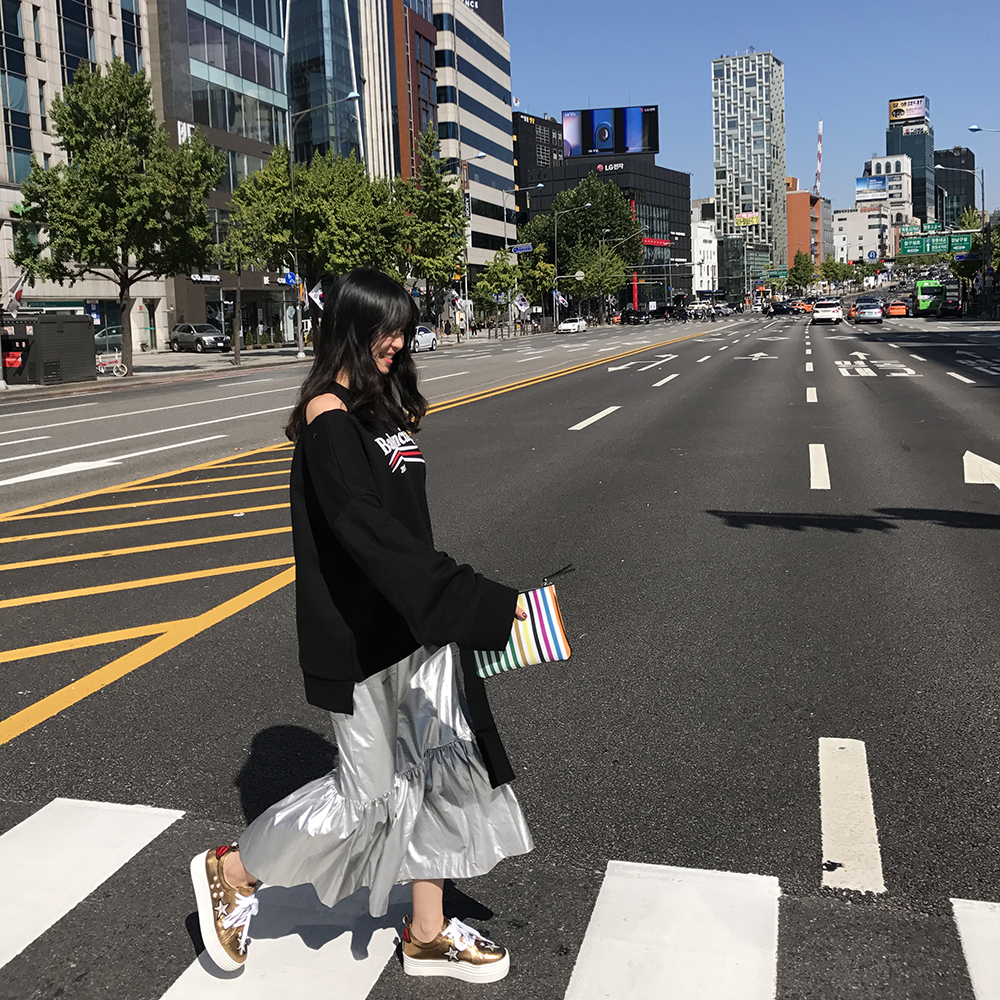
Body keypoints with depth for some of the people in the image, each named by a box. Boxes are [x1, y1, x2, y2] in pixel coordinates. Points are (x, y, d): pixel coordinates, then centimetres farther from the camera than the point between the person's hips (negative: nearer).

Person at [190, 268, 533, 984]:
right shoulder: (329, 416, -18)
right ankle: (231, 872, 27)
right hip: (362, 636, -8)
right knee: (368, 790, 4)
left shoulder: (382, 404, 10)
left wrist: (453, 604, 17)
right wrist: (489, 606, -33)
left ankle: (429, 932, 28)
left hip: (413, 622, 8)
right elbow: (372, 534, -28)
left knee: (437, 766, 11)